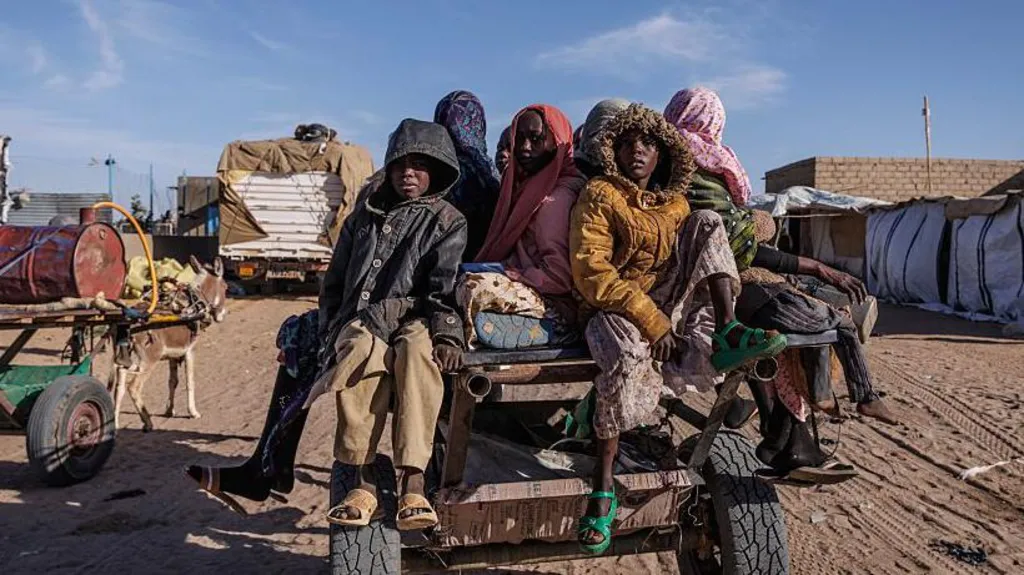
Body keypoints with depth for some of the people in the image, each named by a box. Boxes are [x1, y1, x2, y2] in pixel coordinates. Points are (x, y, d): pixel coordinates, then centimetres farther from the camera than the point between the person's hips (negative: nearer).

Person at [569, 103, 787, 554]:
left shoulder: (676, 204, 16)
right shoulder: (599, 195, -2)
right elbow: (591, 272, -14)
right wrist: (651, 321, -21)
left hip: (669, 305, 5)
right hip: (614, 308, -5)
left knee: (707, 222, -5)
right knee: (630, 357, -39)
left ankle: (725, 335, -23)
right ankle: (604, 485, -24)